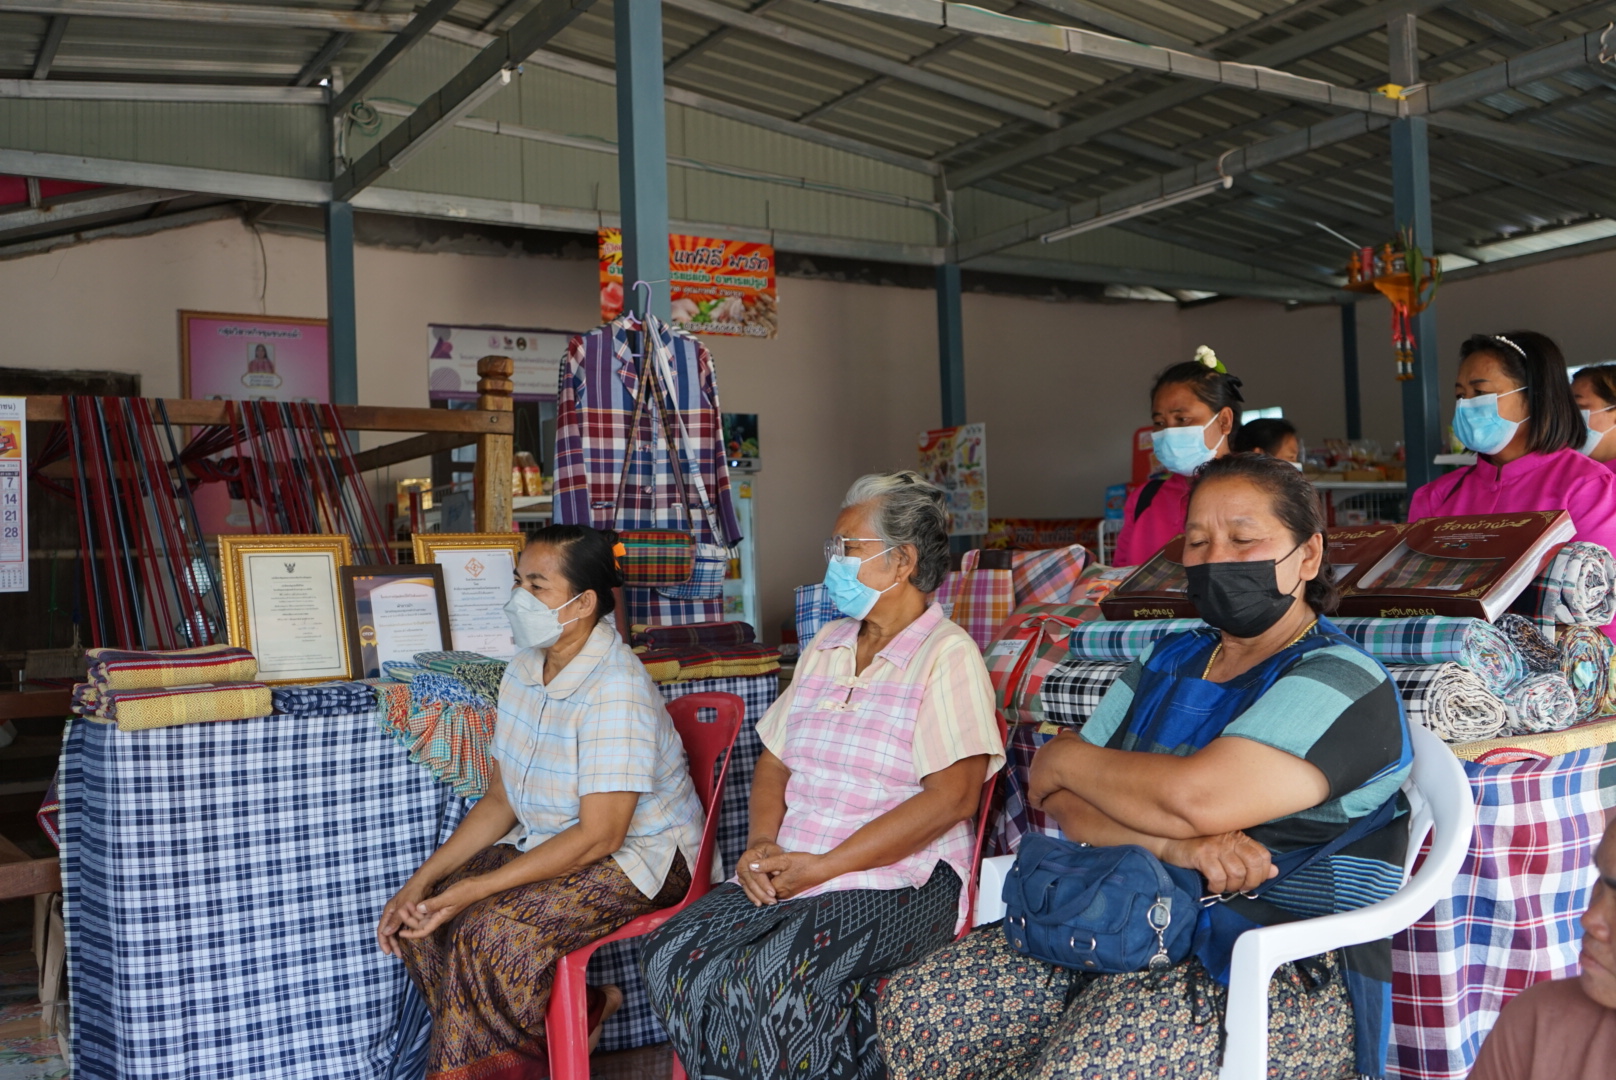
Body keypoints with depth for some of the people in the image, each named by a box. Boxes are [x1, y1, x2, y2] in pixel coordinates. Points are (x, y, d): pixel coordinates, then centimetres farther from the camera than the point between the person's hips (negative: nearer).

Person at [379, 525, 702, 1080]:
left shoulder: (616, 691, -25)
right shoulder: (525, 670, 2)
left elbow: (600, 835, -26)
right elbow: (500, 800, 7)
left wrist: (476, 888, -27)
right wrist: (421, 881, -5)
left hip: (638, 855, -9)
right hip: (549, 841, 9)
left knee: (488, 930, -28)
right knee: (422, 918, -7)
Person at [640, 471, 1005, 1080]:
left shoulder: (947, 657, -7)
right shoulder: (825, 648, 17)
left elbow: (952, 797, -16)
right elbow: (775, 761, 20)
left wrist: (822, 866, -16)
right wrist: (763, 845, -1)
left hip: (902, 878, -6)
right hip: (791, 872, 7)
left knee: (776, 972, -32)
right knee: (672, 955, -17)